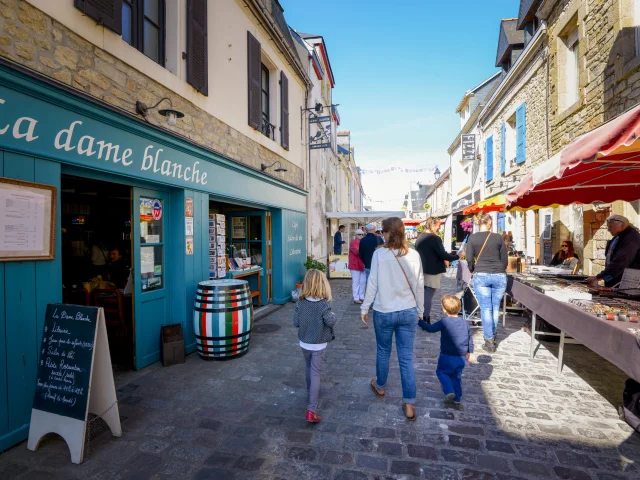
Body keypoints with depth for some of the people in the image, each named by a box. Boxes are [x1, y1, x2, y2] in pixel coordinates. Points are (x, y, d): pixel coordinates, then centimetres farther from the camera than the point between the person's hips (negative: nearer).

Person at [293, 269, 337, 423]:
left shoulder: (300, 302, -10)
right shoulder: (324, 304, -20)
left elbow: (296, 322, -6)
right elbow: (331, 322, -19)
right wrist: (334, 315, 0)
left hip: (304, 342, 4)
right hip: (319, 344, -4)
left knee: (308, 368, 26)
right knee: (315, 373, 1)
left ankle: (311, 392, 48)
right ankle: (311, 410, -2)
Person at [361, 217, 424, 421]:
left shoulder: (379, 254, -13)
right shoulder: (414, 255, -4)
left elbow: (373, 284, -10)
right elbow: (419, 286, 2)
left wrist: (364, 308, 2)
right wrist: (420, 311, 15)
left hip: (384, 312, -2)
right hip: (408, 312, 2)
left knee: (383, 352, 19)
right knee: (406, 358, 9)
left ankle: (380, 386, 41)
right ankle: (409, 404, 16)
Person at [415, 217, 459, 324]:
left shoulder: (419, 238, 6)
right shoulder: (435, 238, -17)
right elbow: (443, 255, -17)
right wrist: (457, 256, -3)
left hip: (422, 270, 7)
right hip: (433, 271, -7)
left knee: (423, 295, 16)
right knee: (428, 296, -2)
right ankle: (426, 320, 3)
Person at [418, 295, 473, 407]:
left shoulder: (444, 322, -16)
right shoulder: (464, 323, 3)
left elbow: (431, 329, -13)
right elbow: (470, 339, 10)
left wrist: (420, 322, 0)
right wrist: (469, 352, 24)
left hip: (447, 356, -5)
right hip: (461, 357, 6)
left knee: (441, 372, 15)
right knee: (457, 376, 19)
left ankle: (449, 391, -1)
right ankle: (457, 398, 25)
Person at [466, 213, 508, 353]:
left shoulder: (473, 238, 1)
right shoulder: (498, 237, 5)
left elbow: (469, 259, 0)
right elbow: (505, 259, 9)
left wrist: (473, 270, 19)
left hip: (481, 276, -2)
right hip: (499, 276, 2)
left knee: (486, 308, 2)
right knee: (495, 308, 12)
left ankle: (489, 341, 4)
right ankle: (492, 336, 26)